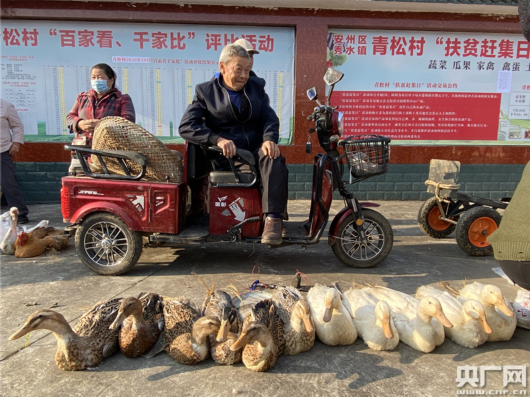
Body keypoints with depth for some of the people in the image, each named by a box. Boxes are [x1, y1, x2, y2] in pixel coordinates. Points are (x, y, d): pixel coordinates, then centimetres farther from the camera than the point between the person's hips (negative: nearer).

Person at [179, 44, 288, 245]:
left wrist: (269, 139, -17)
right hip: (226, 154, -1)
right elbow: (186, 126, -4)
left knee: (274, 158, -32)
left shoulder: (256, 86, 19)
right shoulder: (205, 91, 8)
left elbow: (270, 117, 8)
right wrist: (218, 140, -21)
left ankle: (273, 218, -38)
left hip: (257, 148, 2)